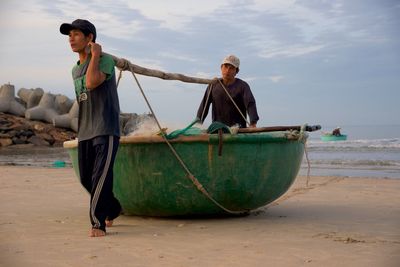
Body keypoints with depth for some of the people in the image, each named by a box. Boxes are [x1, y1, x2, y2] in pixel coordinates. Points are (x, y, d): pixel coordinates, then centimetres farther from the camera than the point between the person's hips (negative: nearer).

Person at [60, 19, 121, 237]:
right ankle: (112, 209, 32)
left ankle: (97, 223, -10)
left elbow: (92, 83, -25)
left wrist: (95, 56, -13)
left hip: (106, 131, -8)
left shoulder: (105, 60, -6)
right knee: (86, 179, 11)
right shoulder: (75, 70, 18)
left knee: (100, 177, -14)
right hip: (84, 132, 8)